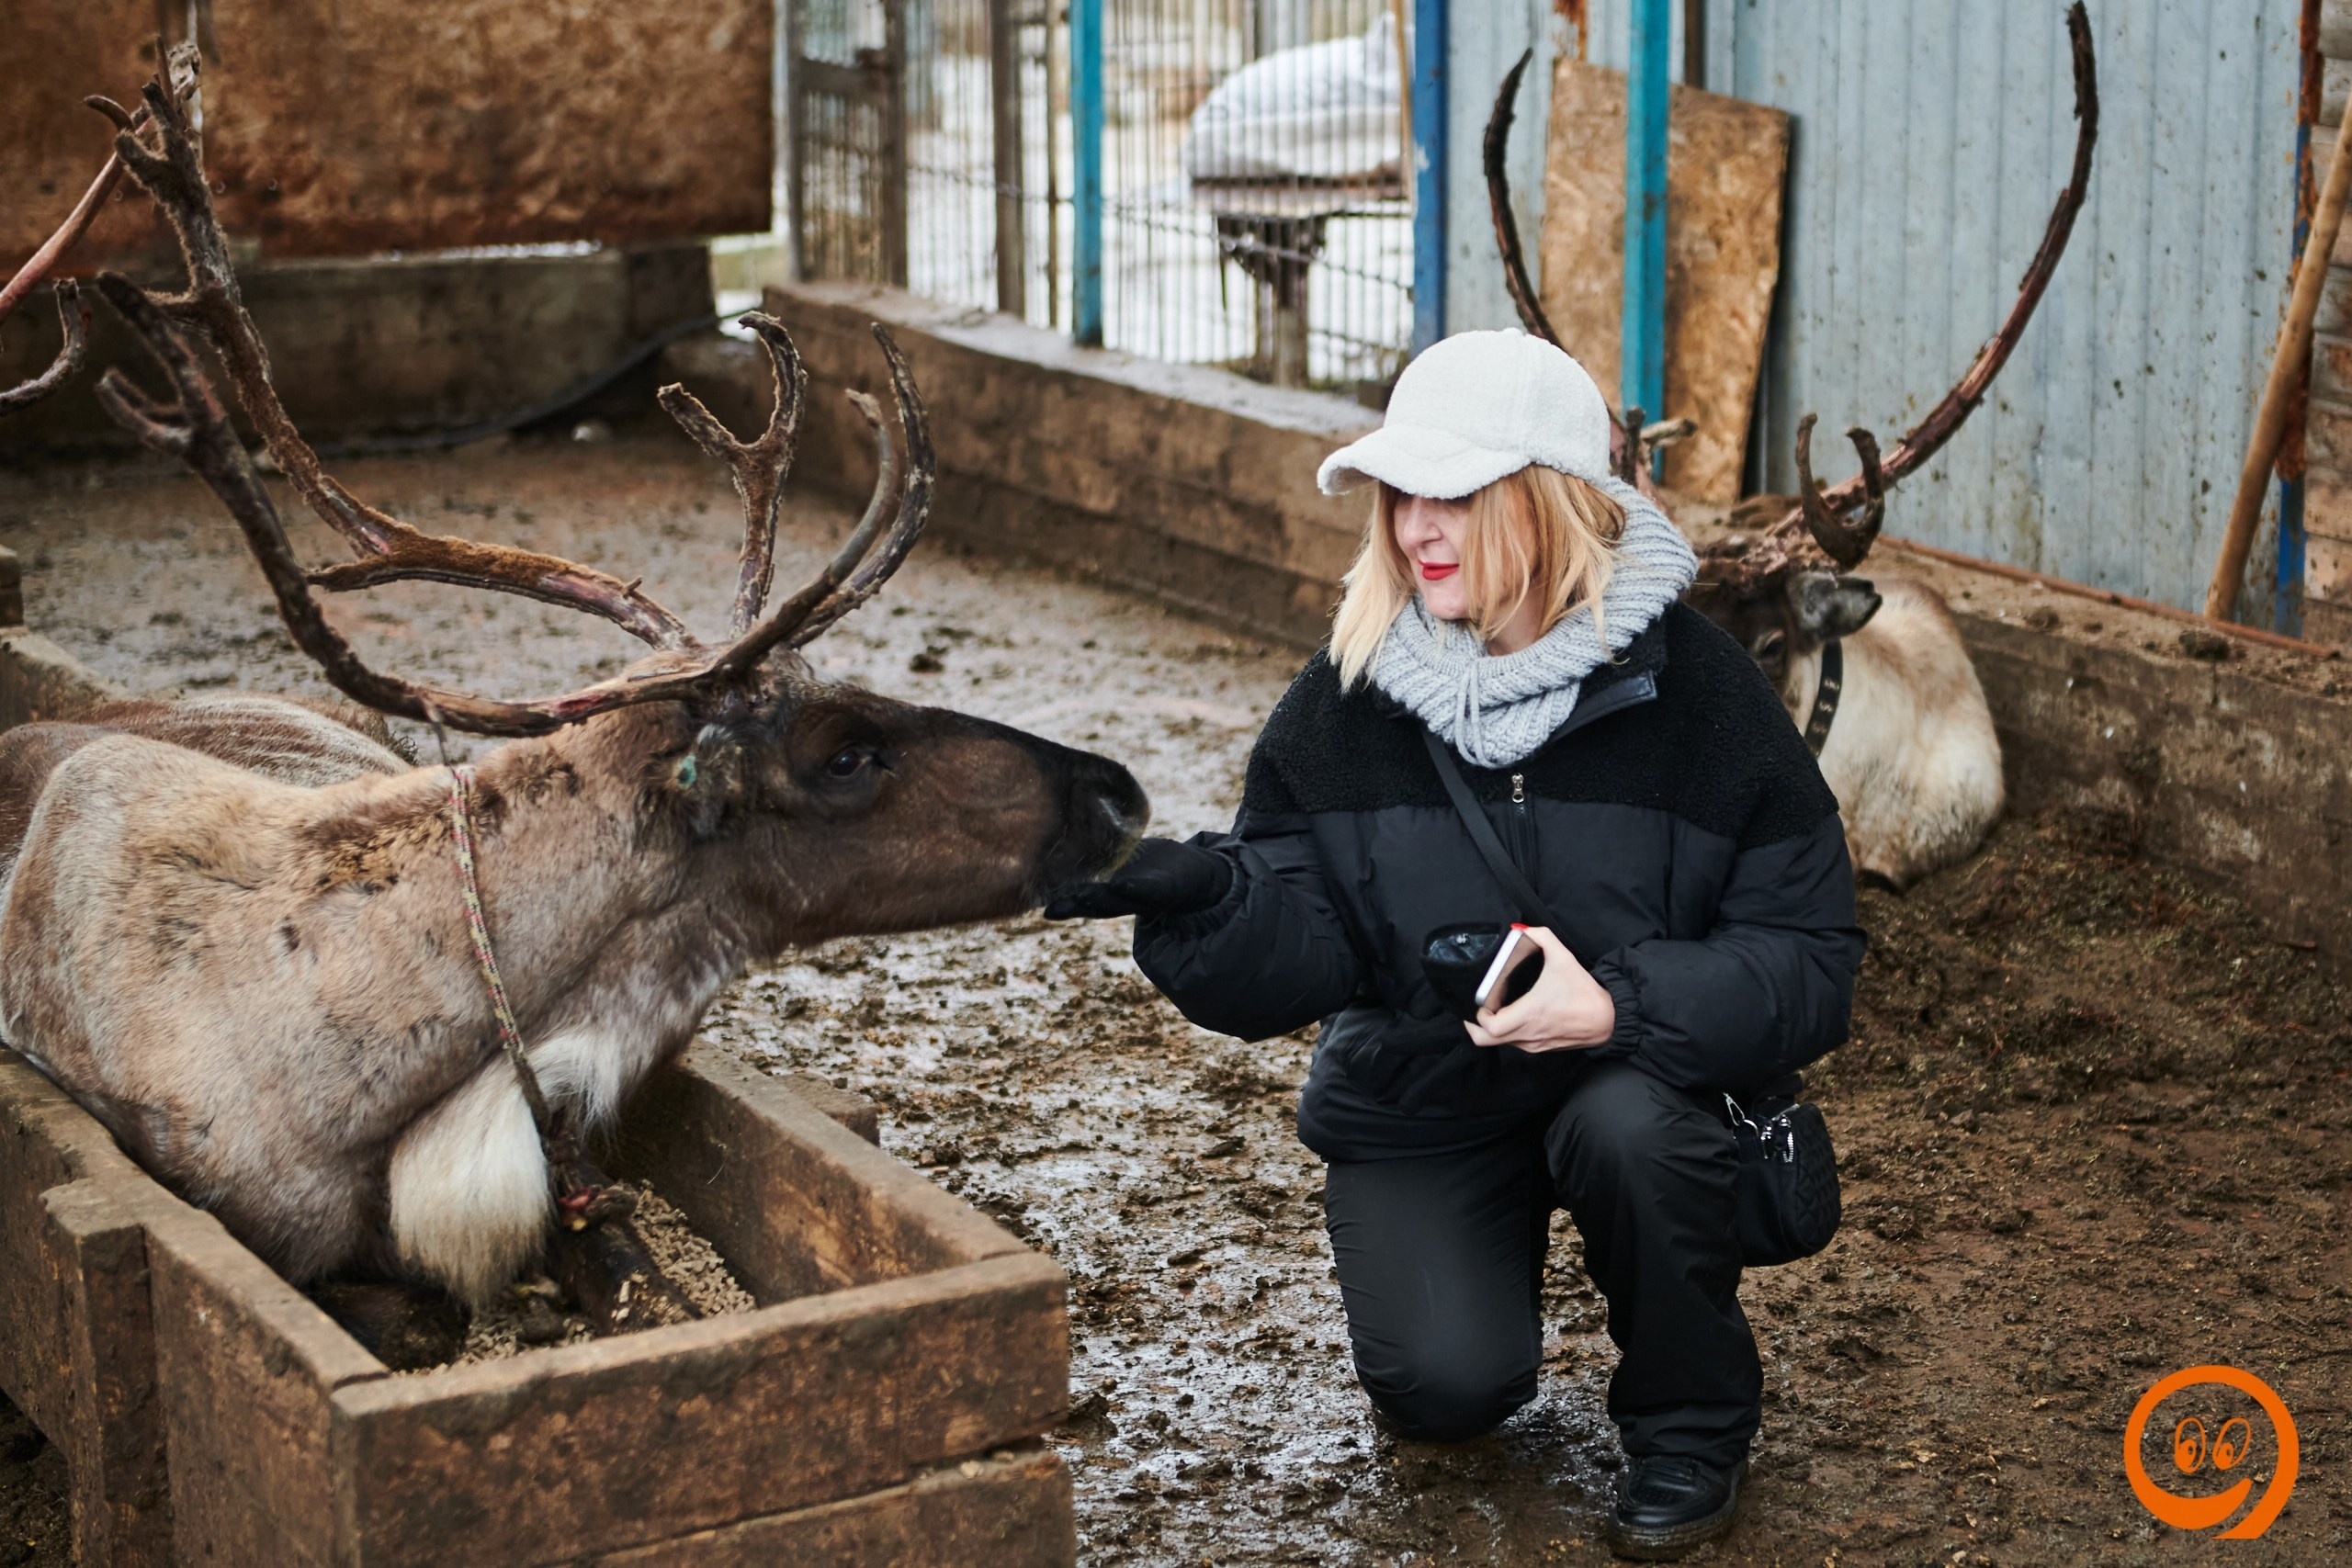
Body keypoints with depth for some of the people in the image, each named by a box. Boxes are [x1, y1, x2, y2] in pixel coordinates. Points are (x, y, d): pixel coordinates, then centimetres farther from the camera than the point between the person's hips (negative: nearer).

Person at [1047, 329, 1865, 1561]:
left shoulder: (1699, 694, -13)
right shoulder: (1348, 698, -8)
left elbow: (1806, 959, -15)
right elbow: (1292, 949, -11)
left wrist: (1622, 1004, -31)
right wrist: (1181, 887, -32)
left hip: (1634, 1075, -1)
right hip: (1417, 1100, 1)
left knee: (1627, 1127, -36)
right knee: (1444, 1387, -19)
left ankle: (1689, 1419, -6)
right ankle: (1484, 1261, 20)